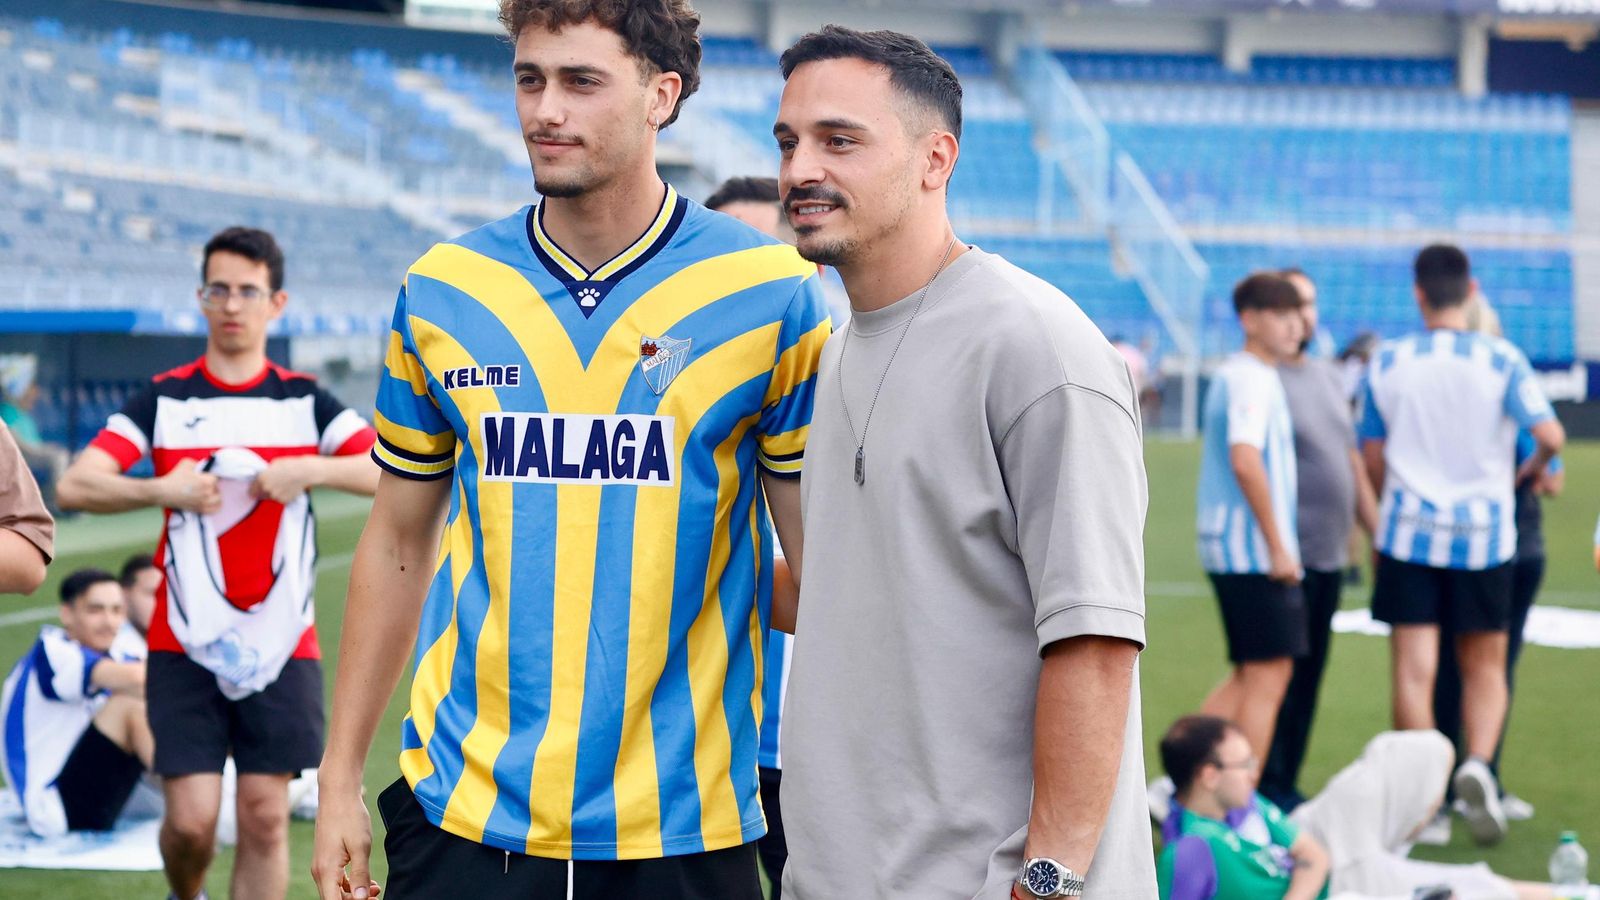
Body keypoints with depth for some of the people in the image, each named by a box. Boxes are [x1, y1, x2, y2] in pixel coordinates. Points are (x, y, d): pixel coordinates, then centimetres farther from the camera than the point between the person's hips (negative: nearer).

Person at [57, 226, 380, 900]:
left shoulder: (305, 402, 6)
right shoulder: (164, 400, 4)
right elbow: (75, 487, -4)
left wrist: (310, 470, -18)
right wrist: (162, 491, -18)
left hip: (282, 648, 1)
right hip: (185, 645, -1)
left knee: (265, 818, -1)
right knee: (191, 818, -5)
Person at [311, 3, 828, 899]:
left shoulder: (773, 294, -4)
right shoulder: (440, 292, 4)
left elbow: (826, 564, 1)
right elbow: (398, 542, 12)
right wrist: (339, 778, 9)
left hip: (683, 825, -2)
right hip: (461, 816, 2)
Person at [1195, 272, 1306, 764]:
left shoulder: (1231, 374, 18)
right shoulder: (1252, 379, -13)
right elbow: (1244, 462, -25)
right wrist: (1277, 545, -21)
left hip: (1229, 549, 10)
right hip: (1256, 551, -10)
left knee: (1249, 676, 16)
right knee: (1269, 675, -4)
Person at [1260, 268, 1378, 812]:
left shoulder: (1328, 376, 17)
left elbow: (1353, 462, 23)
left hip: (1328, 556, 8)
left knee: (1308, 676, 10)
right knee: (1280, 675, -7)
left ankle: (1286, 784, 17)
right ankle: (1270, 788, -1)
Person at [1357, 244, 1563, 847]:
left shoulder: (1387, 362, 1)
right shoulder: (1500, 360, -5)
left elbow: (1372, 456, 8)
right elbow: (1550, 436, -11)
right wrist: (1528, 474, 11)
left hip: (1408, 531, 1)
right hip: (1483, 530, -1)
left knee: (1414, 669, 2)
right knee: (1484, 666, 11)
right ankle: (1478, 764, -14)